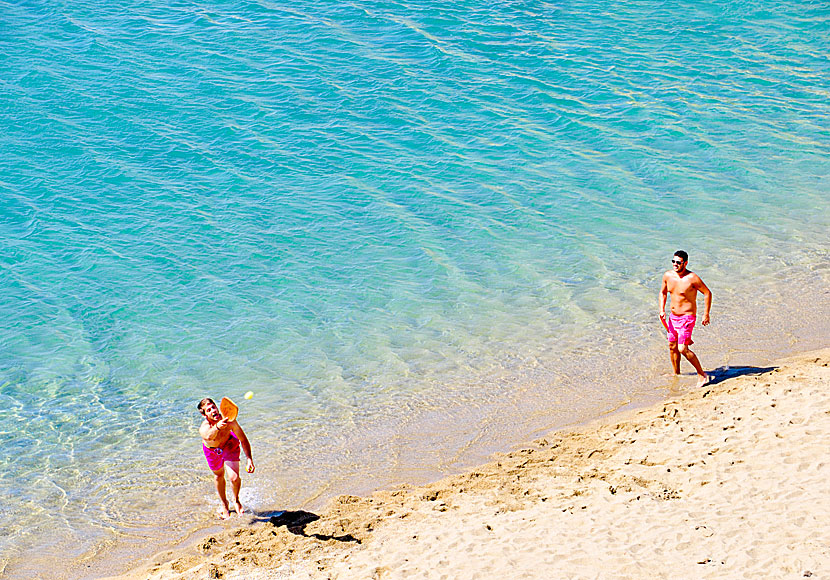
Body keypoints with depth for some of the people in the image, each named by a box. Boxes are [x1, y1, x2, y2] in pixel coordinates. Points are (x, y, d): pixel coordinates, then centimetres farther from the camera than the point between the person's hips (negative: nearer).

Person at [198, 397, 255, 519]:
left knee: (234, 478, -14)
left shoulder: (229, 421, -36)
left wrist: (249, 459, -28)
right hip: (212, 450, 1)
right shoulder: (204, 428, -41)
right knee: (218, 476, 18)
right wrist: (217, 427, -89)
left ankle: (236, 500, 19)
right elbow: (208, 436, -68)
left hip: (229, 445, -1)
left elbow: (243, 440, -22)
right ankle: (224, 505, 46)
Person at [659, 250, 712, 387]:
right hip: (672, 316, 7)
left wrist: (706, 314, -11)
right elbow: (663, 292, 16)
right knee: (672, 346, 16)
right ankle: (676, 374, 36)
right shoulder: (668, 275, -1)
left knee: (683, 349, -15)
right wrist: (662, 310, 3)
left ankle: (702, 374, -1)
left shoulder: (692, 278, -19)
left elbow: (707, 293, -10)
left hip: (687, 318, -7)